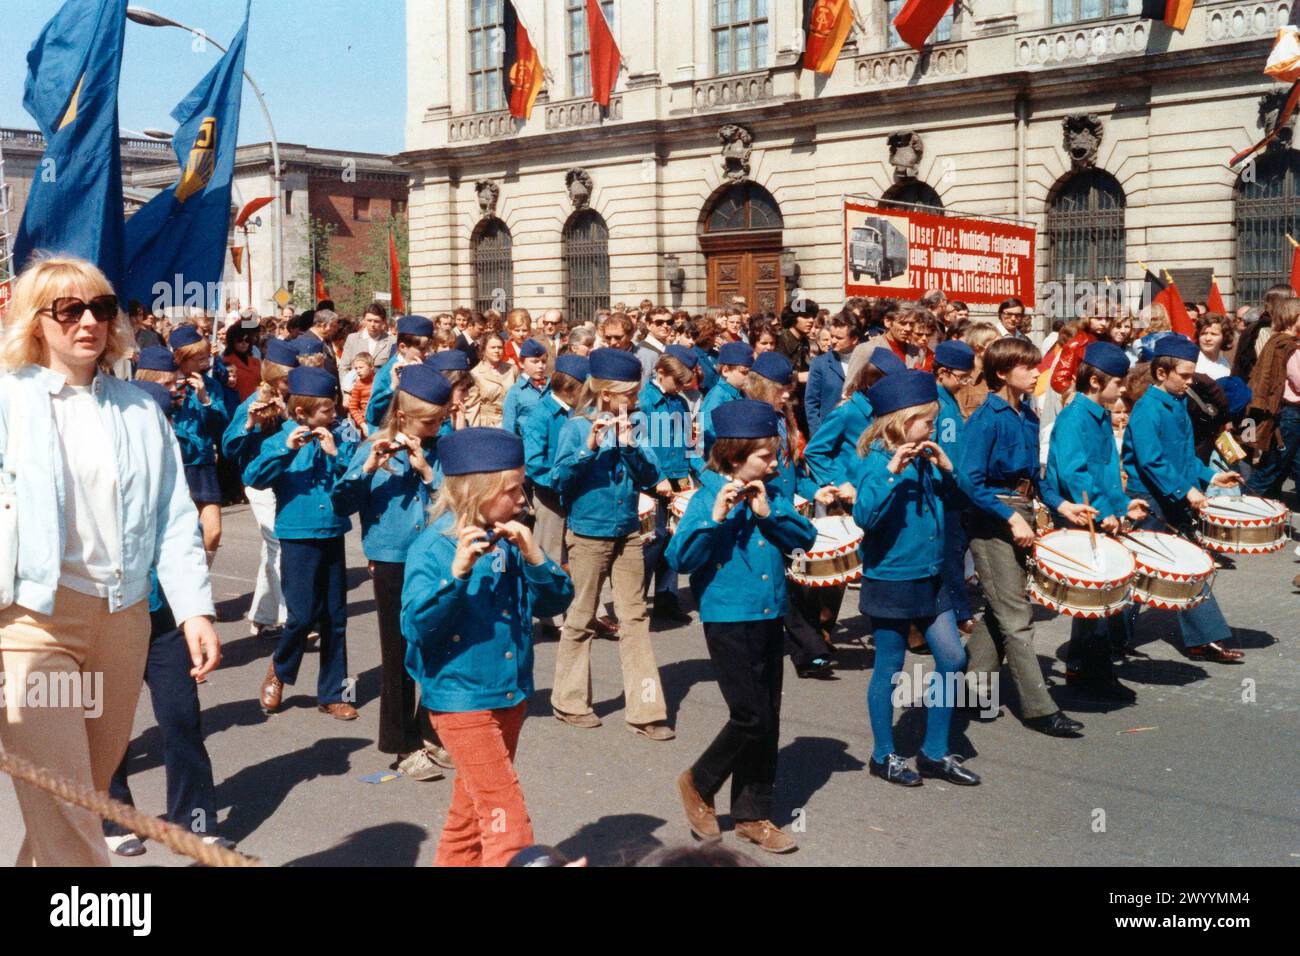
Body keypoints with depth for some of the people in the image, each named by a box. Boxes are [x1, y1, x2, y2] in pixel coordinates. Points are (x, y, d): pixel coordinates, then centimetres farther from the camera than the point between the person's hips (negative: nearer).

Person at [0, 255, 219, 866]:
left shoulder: (139, 409, 11)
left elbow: (174, 518, 8)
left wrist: (195, 608, -1)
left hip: (122, 616, 4)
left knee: (92, 788, 14)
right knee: (66, 820, -7)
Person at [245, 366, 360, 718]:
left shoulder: (339, 440, 4)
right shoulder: (281, 441, -3)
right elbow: (252, 477, -17)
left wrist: (335, 453, -18)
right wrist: (286, 450, -27)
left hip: (333, 538, 4)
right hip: (298, 538, -3)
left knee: (335, 618, 8)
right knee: (303, 615, -8)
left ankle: (332, 694, 19)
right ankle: (278, 670, 22)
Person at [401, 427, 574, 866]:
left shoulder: (510, 538, 2)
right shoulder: (435, 546, -15)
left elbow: (557, 601, 0)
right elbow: (416, 625, -22)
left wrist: (534, 557, -17)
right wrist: (458, 572, -35)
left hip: (511, 695, 7)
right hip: (461, 702, -6)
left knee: (473, 812, 20)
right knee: (508, 824, -6)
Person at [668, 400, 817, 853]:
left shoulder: (771, 495, 7)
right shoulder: (708, 498, -10)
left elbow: (806, 536, 0)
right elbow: (679, 559, -18)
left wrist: (770, 512, -14)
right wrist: (714, 519, -29)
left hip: (770, 620, 6)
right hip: (729, 623, -6)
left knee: (767, 722, 10)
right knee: (751, 717, -8)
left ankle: (753, 814, 23)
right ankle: (698, 783, 17)